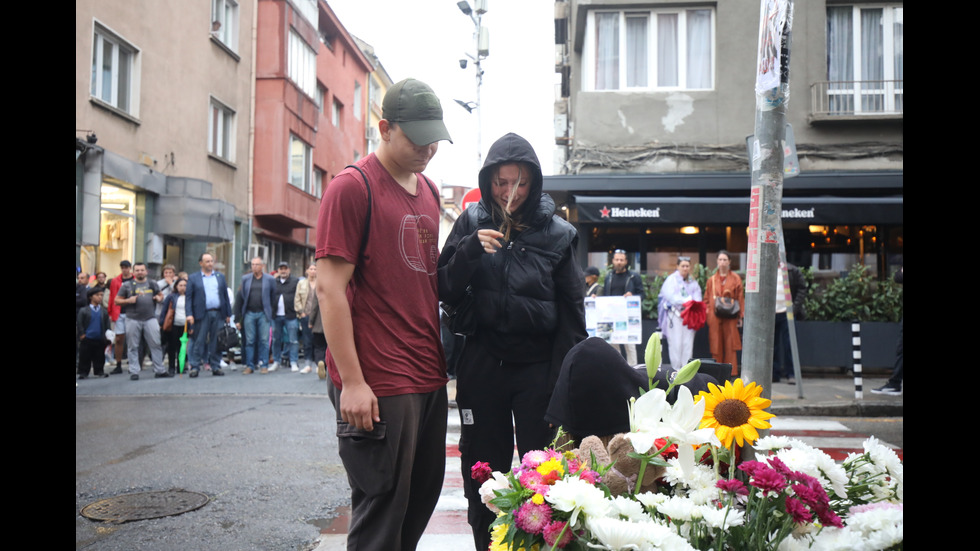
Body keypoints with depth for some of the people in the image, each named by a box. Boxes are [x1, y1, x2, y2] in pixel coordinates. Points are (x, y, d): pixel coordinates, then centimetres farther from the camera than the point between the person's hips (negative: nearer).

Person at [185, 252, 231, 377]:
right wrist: (189, 314, -10)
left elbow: (225, 295, 13)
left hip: (218, 313, 3)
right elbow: (188, 297, 1)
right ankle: (195, 367, 4)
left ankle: (216, 367, 11)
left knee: (216, 342, 5)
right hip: (202, 314, -2)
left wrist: (228, 314, 7)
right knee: (199, 341, -2)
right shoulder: (193, 278, 5)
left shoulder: (220, 276, 14)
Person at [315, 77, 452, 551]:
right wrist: (352, 382, -16)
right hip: (379, 385, -7)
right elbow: (330, 288, -13)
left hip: (429, 379, 8)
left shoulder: (429, 192, 15)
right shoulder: (353, 187, -8)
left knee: (421, 500, 15)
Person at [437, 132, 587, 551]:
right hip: (482, 365, 2)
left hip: (537, 367, -1)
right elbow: (445, 292, 3)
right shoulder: (471, 222, 4)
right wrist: (471, 250, -13)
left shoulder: (557, 233, 1)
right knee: (484, 471, 10)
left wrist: (567, 375, -5)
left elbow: (572, 313, 1)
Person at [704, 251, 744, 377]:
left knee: (730, 344, -2)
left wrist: (740, 316, -4)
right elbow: (707, 299, 13)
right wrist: (706, 314, 2)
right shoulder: (712, 280, 12)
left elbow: (740, 298, 3)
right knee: (716, 346, 2)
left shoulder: (735, 278, 6)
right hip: (714, 316, 2)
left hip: (730, 316, -2)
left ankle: (731, 371, 5)